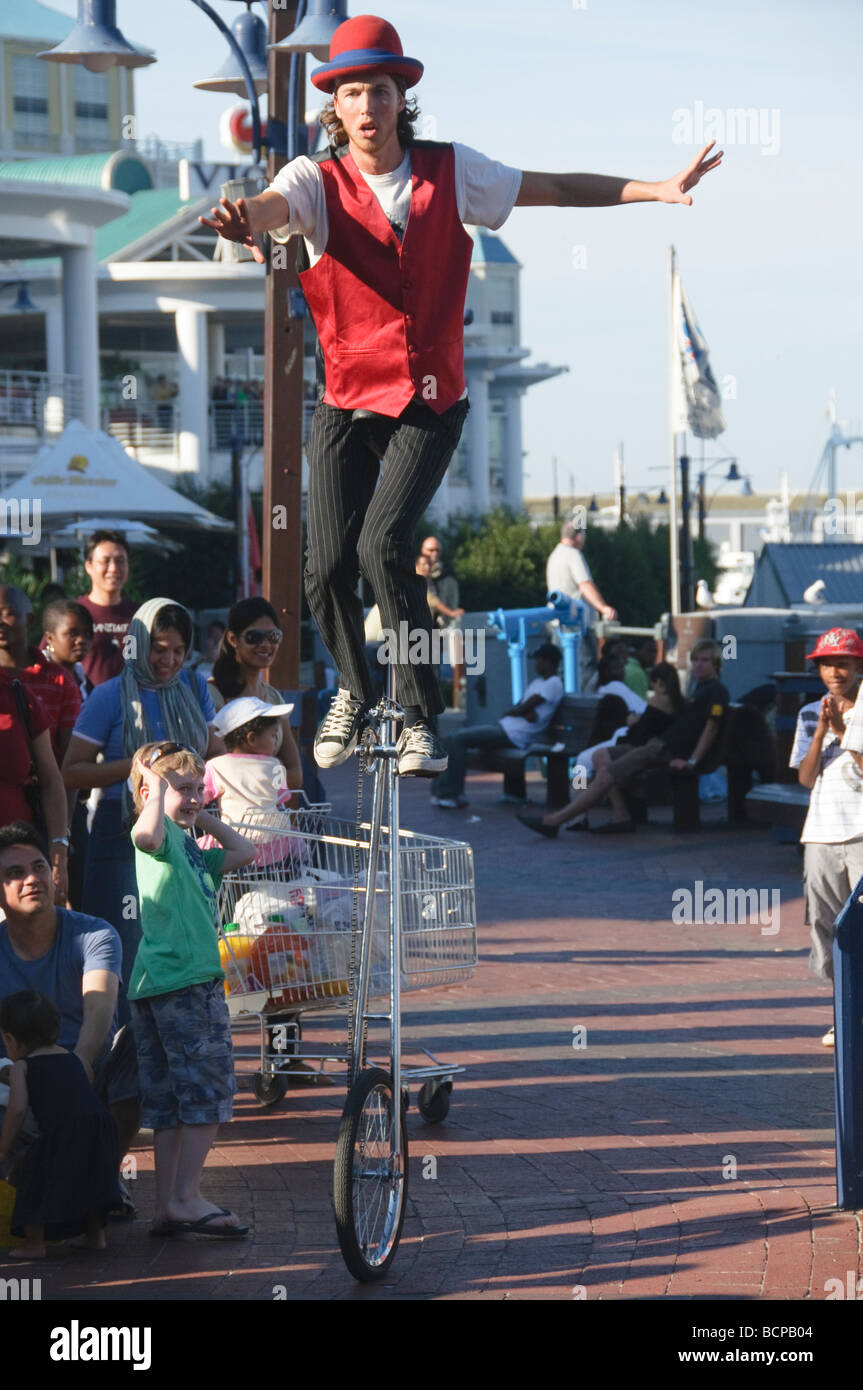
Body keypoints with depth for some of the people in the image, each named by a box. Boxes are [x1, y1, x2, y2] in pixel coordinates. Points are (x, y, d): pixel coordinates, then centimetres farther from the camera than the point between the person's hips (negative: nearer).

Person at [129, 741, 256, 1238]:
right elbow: (145, 834, -33)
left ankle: (169, 1205, 13)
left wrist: (204, 817, 21)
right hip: (186, 983, -10)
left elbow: (243, 852, 25)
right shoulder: (163, 838, -9)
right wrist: (160, 782, -21)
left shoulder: (189, 848, 21)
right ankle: (186, 1198, -7)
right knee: (209, 1091, -7)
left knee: (171, 1103, 10)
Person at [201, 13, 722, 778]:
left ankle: (423, 716, -8)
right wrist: (242, 217, -55)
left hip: (432, 404, 0)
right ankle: (355, 689, 28)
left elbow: (556, 190, 8)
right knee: (328, 569, -4)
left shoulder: (451, 172, 0)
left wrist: (658, 190, 0)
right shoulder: (317, 180, -7)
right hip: (348, 405, 1)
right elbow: (272, 205, -30)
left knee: (384, 545, -21)